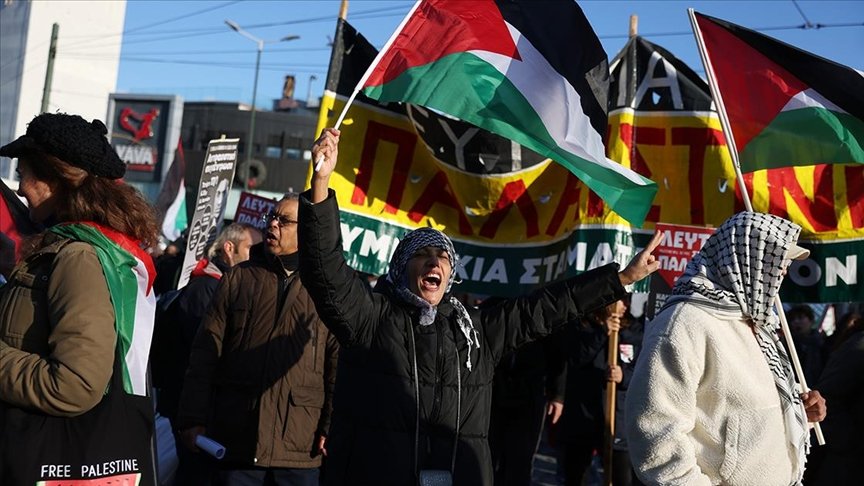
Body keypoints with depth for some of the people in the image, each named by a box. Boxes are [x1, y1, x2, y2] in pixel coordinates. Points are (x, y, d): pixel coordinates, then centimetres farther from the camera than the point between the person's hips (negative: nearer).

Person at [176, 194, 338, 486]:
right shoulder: (238, 278, 10)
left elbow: (337, 363, 4)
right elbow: (205, 354, 6)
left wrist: (331, 426, -5)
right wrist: (193, 419, -1)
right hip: (236, 442, 1)